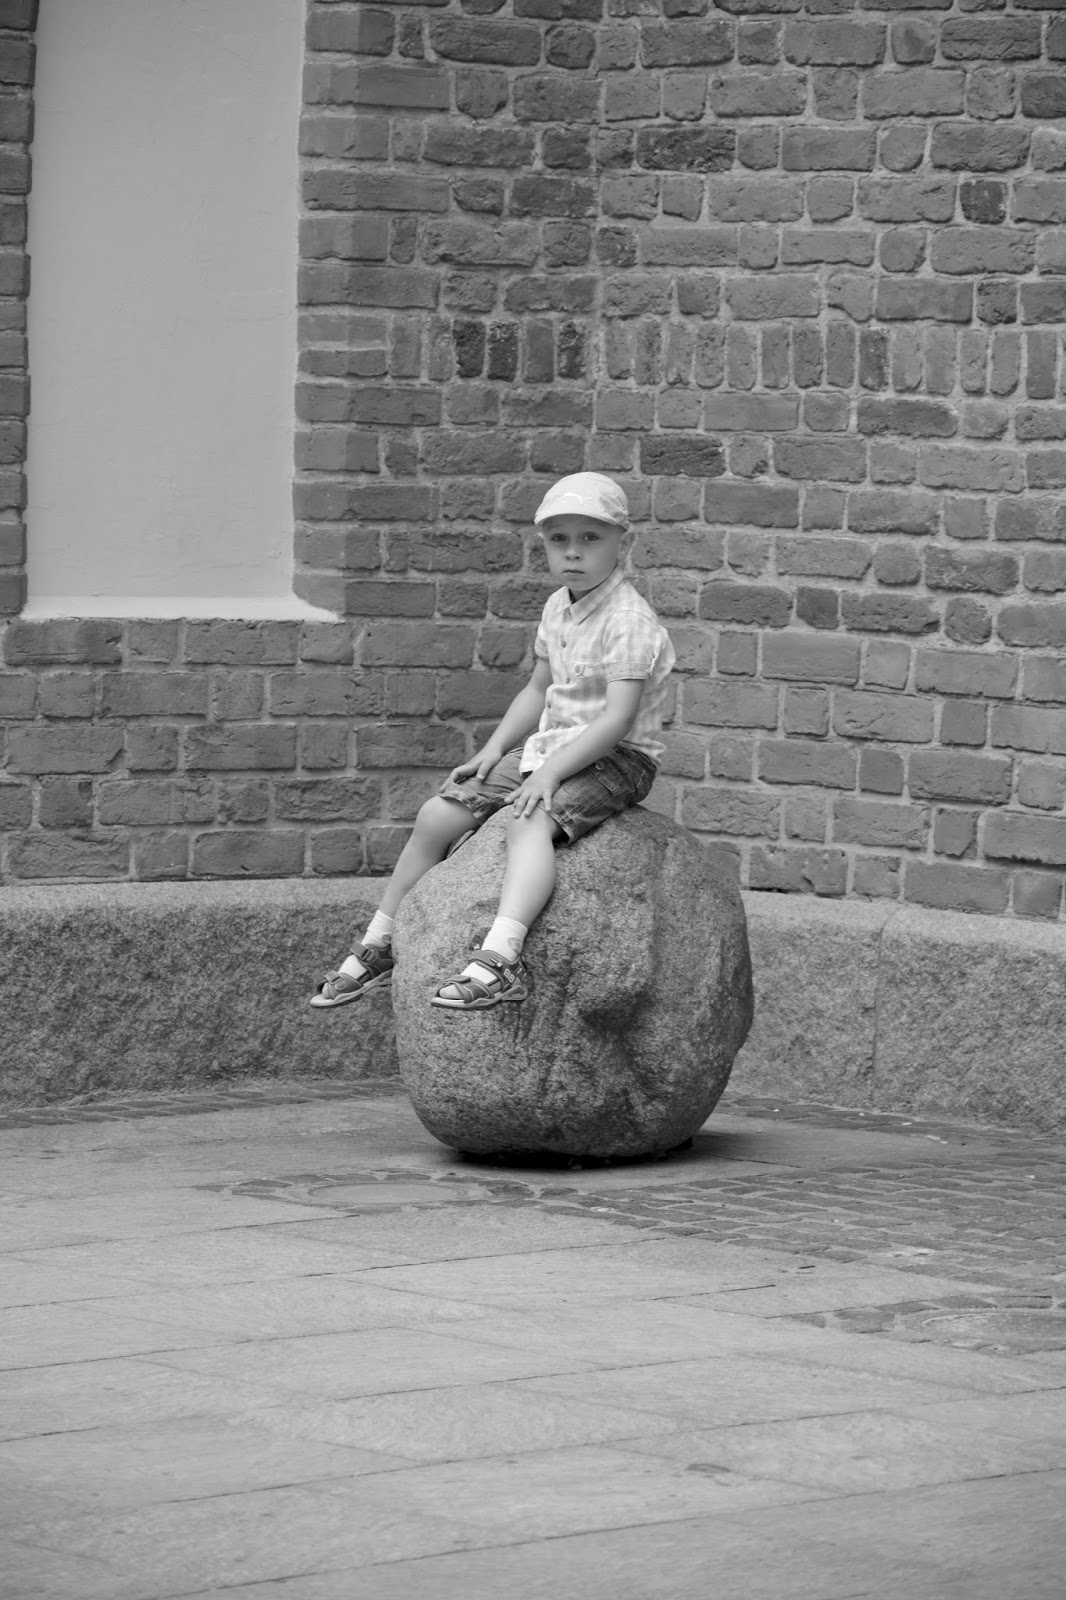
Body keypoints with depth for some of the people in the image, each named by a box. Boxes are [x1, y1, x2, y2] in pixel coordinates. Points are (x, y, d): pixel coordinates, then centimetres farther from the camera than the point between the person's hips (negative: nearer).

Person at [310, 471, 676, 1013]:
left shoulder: (629, 621, -18)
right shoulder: (558, 609, 10)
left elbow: (618, 718, -26)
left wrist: (551, 770, -30)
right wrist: (495, 748, 9)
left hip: (616, 758, -9)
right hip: (550, 746, 9)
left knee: (529, 820, -37)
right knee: (437, 816, 0)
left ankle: (500, 958, -53)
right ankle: (378, 950, 12)